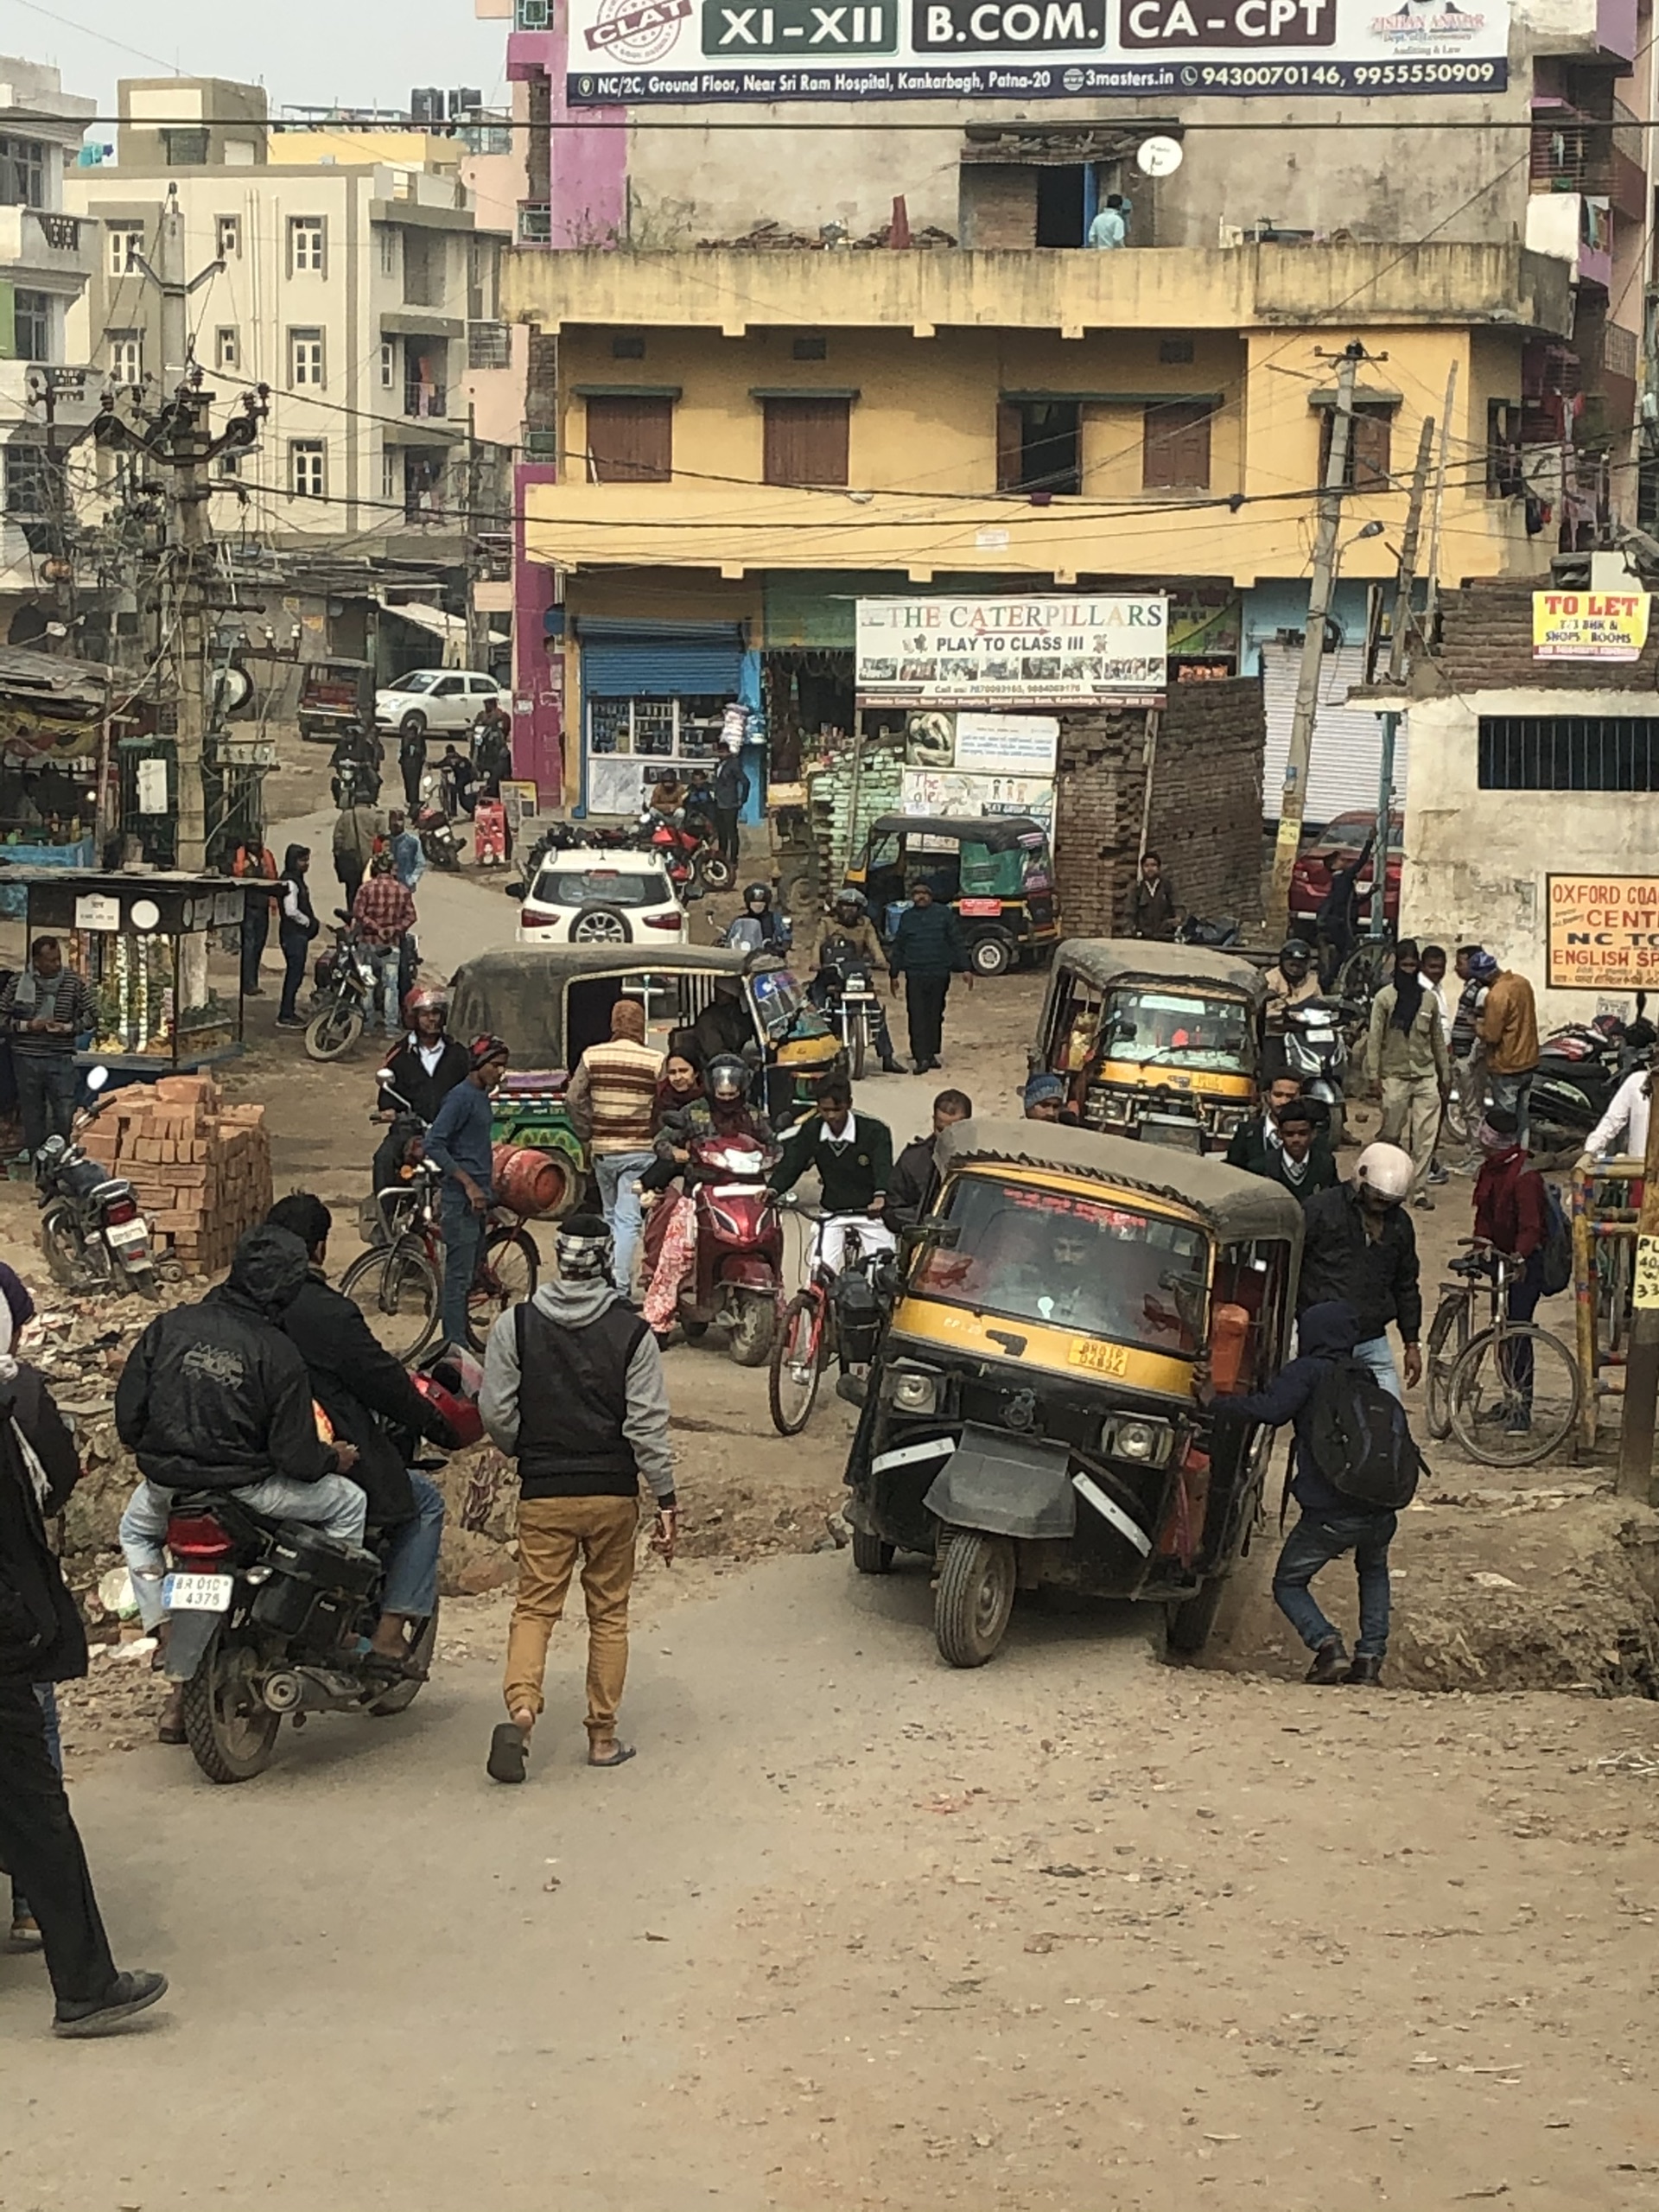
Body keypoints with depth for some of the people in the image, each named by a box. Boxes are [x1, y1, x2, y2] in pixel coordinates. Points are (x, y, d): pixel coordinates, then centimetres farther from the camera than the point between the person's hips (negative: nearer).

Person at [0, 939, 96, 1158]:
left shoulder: (73, 982, 0)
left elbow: (92, 1015, 7)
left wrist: (69, 1027, -10)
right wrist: (26, 1026, -13)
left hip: (61, 1060, 0)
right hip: (27, 1058, 0)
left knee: (65, 1115, -4)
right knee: (32, 1116, 8)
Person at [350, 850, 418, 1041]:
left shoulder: (367, 888, -6)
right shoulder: (402, 890, -1)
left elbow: (358, 913, -14)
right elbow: (410, 916, -5)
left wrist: (375, 927, -12)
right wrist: (395, 929, -8)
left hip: (369, 941, 0)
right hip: (392, 943, 0)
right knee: (390, 984, 1)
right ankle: (390, 1025, -4)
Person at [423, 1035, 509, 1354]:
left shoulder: (482, 1097, 15)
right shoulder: (461, 1097, -13)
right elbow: (434, 1145, -20)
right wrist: (468, 1184, -21)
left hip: (477, 1197, 10)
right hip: (461, 1198, -10)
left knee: (468, 1276, 13)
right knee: (459, 1277, -7)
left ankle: (457, 1344, 19)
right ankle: (456, 1349, -6)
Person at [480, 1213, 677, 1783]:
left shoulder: (515, 1326, -3)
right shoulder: (632, 1333, -5)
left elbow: (495, 1412, -2)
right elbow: (648, 1423, -8)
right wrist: (666, 1499, -2)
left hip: (543, 1495, 0)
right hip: (614, 1494, 0)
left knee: (534, 1608, 5)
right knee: (609, 1613, 11)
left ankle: (520, 1710, -18)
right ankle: (603, 1736, 14)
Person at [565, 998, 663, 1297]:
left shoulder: (592, 1056, -1)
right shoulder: (655, 1061, -9)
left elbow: (573, 1099, 0)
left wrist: (587, 1135, 11)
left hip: (602, 1149, 3)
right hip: (640, 1151, -3)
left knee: (610, 1217, 19)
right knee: (627, 1221, -3)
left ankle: (609, 1281, 25)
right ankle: (620, 1289, -11)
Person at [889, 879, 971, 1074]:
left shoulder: (944, 913, 4)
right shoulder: (907, 917, 11)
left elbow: (957, 942, 5)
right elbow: (898, 947, 18)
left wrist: (965, 969, 0)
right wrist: (894, 974, 16)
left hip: (939, 974, 0)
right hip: (915, 975, 0)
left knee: (935, 1015, 8)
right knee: (917, 1016, -8)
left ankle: (931, 1053, 19)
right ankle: (921, 1057, -11)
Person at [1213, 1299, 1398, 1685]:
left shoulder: (1307, 1371, 0)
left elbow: (1272, 1410, -16)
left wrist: (1218, 1402, -7)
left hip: (1329, 1514, -6)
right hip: (1380, 1509, 6)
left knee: (1288, 1584, 15)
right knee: (1373, 1572, 34)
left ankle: (1327, 1643, -9)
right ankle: (1371, 1656, 18)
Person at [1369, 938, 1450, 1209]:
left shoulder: (1429, 999, 9)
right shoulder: (1384, 998, -1)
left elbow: (1438, 1039, 15)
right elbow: (1375, 1039, -2)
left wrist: (1445, 1074, 14)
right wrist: (1374, 1075, -8)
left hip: (1426, 1076, 2)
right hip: (1395, 1075, -2)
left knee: (1426, 1135, -5)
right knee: (1392, 1133, 5)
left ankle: (1419, 1189, -4)